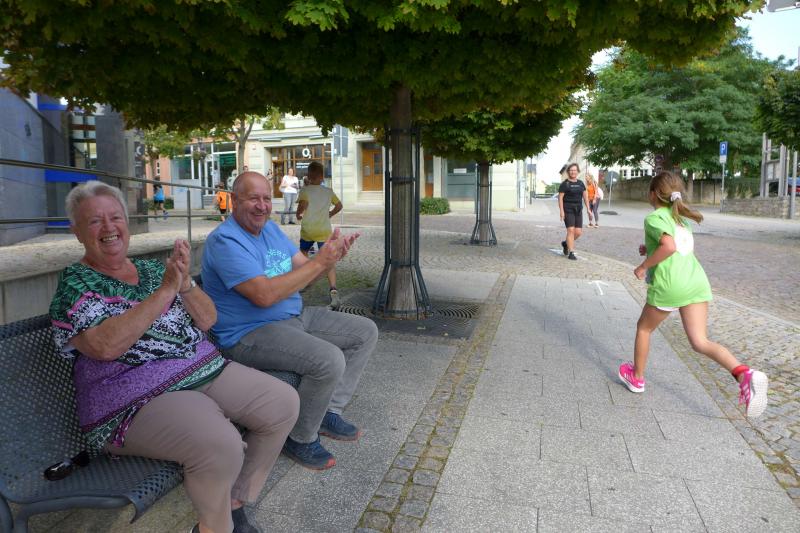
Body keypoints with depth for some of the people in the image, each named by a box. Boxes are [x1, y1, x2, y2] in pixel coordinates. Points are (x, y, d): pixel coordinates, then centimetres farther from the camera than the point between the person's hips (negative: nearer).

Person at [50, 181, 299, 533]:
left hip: (205, 371, 7)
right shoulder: (74, 285, -3)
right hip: (136, 399, -6)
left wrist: (185, 283, -12)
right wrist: (166, 290, -22)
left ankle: (235, 503, 11)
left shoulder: (153, 268, 13)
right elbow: (105, 346, -22)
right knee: (222, 445, -32)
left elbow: (207, 320, 7)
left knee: (285, 402, -6)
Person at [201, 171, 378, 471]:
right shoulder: (224, 241, -17)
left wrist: (331, 257, -14)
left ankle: (328, 411, 13)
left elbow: (305, 274, 8)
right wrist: (319, 261, -24)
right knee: (329, 360, -30)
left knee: (366, 331, 6)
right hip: (249, 334, -9)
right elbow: (265, 294, -29)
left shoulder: (271, 228, 11)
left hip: (296, 317, 10)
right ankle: (301, 439, -4)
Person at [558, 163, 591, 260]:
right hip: (568, 210, -5)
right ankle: (571, 253, -6)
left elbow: (585, 196, 12)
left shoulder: (580, 183, 11)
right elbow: (560, 198, -8)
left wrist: (588, 209, 4)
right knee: (571, 230, -12)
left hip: (578, 210, 5)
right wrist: (561, 211, -15)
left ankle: (565, 243, 27)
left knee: (578, 232, 0)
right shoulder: (564, 184, -5)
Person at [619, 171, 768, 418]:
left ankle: (637, 377, 32)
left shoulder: (654, 218, -5)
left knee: (643, 328, 17)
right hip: (697, 282, 7)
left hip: (669, 285, -7)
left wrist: (644, 266, -11)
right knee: (700, 342, 4)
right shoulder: (680, 217, 21)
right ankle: (744, 373, -20)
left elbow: (669, 246, -21)